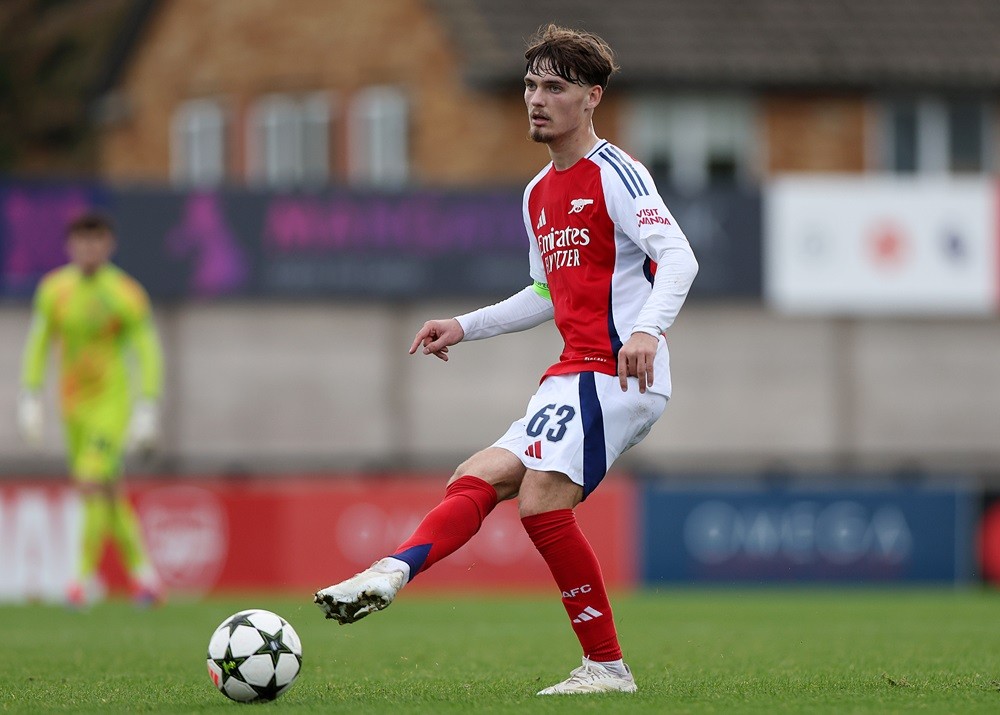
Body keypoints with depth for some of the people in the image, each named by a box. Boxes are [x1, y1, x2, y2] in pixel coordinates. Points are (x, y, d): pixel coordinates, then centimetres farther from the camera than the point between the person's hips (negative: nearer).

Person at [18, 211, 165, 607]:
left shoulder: (126, 295, -11)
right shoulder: (53, 289, 2)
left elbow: (148, 352, -7)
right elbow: (38, 346, 9)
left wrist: (147, 408, -12)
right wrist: (30, 396, 3)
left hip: (112, 400, -5)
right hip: (73, 403, 5)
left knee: (91, 484, -18)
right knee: (108, 495, 10)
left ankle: (86, 575, -11)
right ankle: (142, 571, 23)